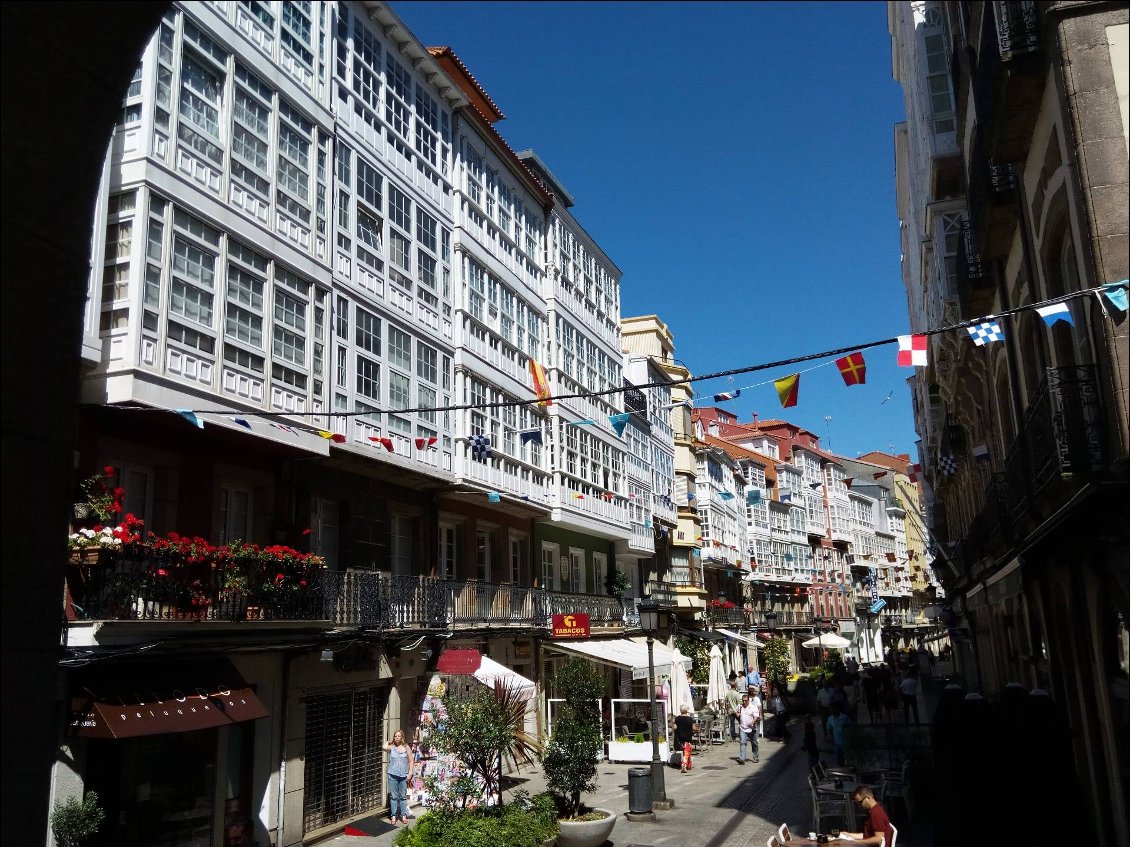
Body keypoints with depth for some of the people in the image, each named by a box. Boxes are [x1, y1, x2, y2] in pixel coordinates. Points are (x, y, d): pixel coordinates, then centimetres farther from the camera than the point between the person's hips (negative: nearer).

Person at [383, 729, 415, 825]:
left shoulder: (406, 748, 3)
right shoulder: (391, 747, -1)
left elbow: (411, 761, 4)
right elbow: (385, 748, -24)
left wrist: (410, 773, -3)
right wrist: (387, 742, -3)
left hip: (404, 775, 1)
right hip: (393, 775, -1)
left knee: (403, 796, 7)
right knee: (394, 796, 4)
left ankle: (403, 815, 15)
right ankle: (393, 816, 12)